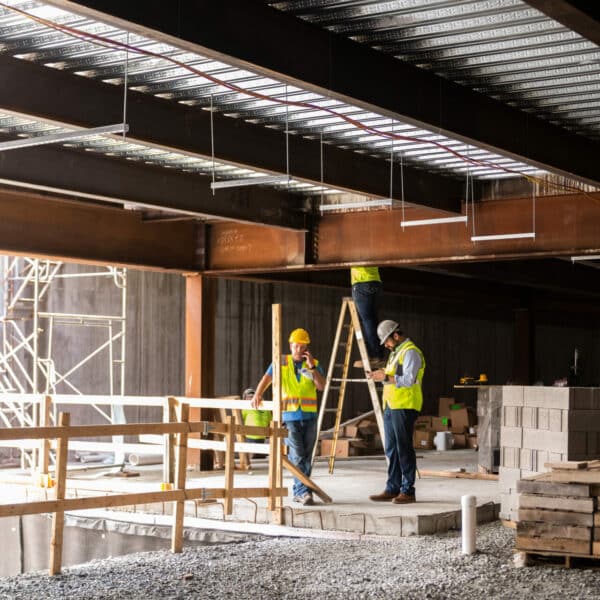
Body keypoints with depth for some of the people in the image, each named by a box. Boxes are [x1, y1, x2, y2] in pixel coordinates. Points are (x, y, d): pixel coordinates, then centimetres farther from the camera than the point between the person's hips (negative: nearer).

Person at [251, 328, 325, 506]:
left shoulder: (314, 364, 10)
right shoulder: (281, 363, 4)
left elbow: (321, 386, -4)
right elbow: (266, 379, -10)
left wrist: (312, 367, -14)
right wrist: (258, 395, -29)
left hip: (309, 416, 3)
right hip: (289, 416, -3)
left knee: (306, 456, 6)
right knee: (297, 455, -12)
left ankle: (298, 492, 16)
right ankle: (304, 491, -14)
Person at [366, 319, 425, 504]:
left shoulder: (411, 352, -10)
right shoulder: (395, 352, 21)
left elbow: (408, 380, -20)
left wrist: (386, 377, -17)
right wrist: (380, 376, 6)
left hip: (404, 407, -10)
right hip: (391, 406, 10)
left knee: (404, 449, -6)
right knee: (391, 450, 10)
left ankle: (408, 491, -2)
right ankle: (392, 489, 15)